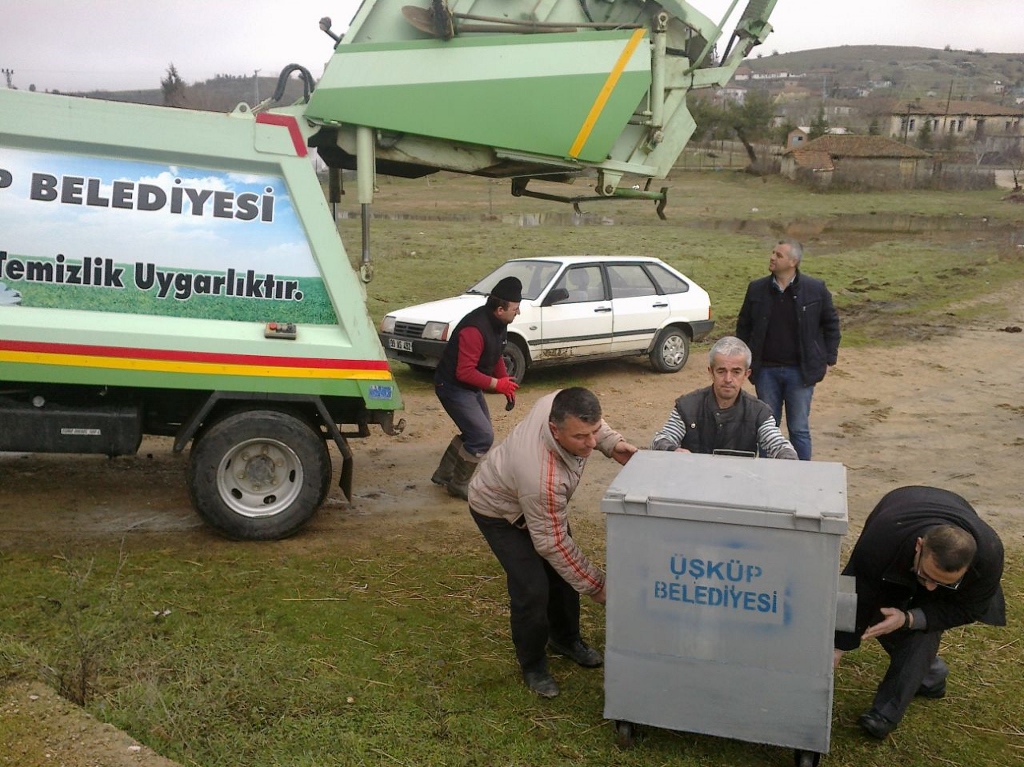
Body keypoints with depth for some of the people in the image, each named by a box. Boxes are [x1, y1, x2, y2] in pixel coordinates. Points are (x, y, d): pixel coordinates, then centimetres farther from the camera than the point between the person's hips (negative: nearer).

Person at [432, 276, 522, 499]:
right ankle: (458, 484, 5)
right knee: (483, 436, -12)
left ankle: (444, 473, 32)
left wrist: (506, 383, 5)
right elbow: (464, 372, -31)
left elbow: (496, 355, 15)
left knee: (475, 432, 18)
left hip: (470, 387, 10)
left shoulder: (498, 323, -1)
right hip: (453, 386, -10)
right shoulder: (475, 329, -31)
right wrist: (498, 384, -25)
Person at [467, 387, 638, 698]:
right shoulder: (543, 478, -46)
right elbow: (552, 544, -32)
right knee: (533, 589, -12)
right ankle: (533, 664, 14)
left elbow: (591, 425, -2)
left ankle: (565, 639, 36)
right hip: (498, 511, -7)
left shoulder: (561, 405, -30)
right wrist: (596, 585, -23)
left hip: (534, 499, 7)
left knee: (564, 570, 12)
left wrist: (612, 443, -22)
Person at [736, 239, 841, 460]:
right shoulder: (757, 289, 1)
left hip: (800, 371, -2)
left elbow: (831, 323, 5)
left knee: (799, 429, 5)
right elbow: (743, 325, 10)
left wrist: (829, 358, 1)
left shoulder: (816, 289, -4)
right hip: (766, 370, 2)